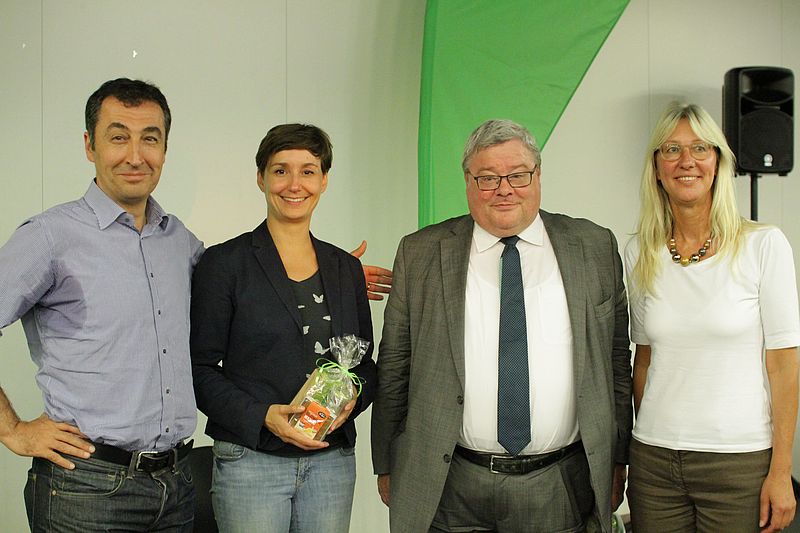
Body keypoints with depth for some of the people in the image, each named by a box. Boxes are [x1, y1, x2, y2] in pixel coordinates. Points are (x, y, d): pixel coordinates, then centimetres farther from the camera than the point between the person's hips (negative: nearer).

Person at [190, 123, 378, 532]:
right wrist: (262, 416, -17)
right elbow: (201, 369, -5)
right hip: (251, 460, -4)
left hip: (332, 460, 4)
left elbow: (366, 364, 14)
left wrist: (350, 399, -6)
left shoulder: (346, 269, 9)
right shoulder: (224, 263, -3)